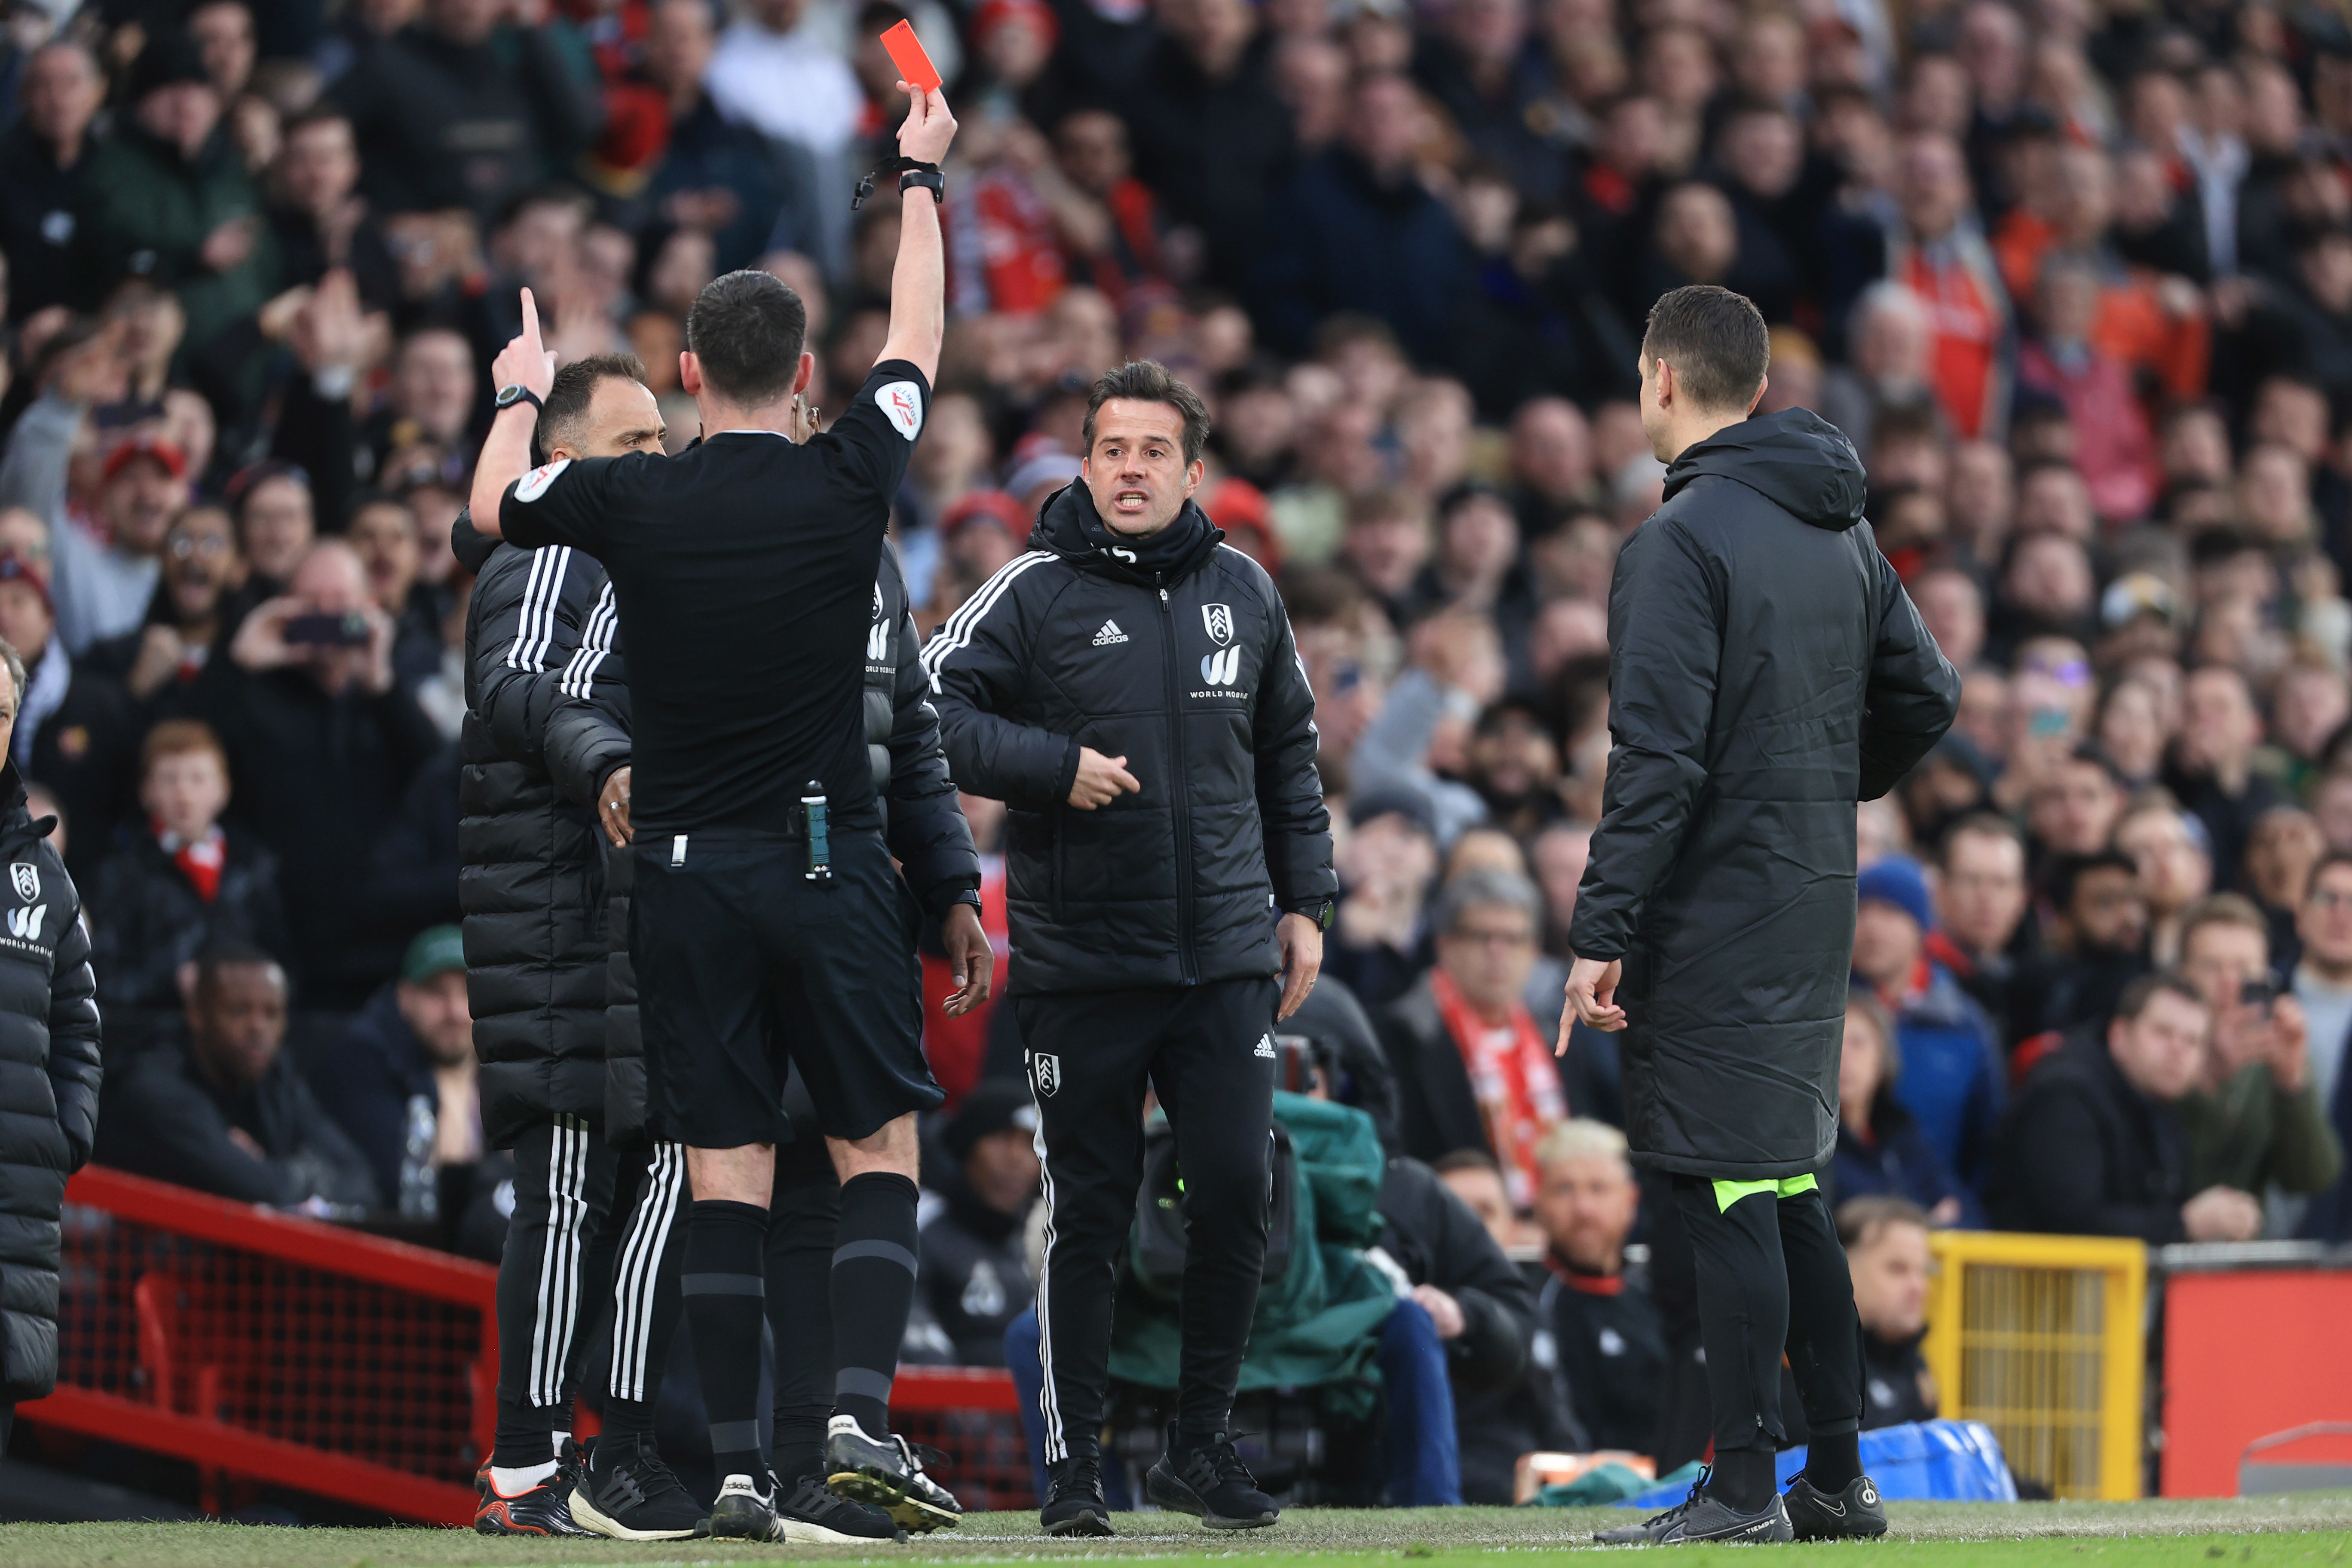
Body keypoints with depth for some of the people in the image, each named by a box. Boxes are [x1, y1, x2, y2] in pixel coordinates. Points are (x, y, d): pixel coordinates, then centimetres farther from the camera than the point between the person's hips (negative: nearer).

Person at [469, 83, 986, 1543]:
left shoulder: (630, 499, -4)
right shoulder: (847, 485, -4)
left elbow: (492, 505, 17)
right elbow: (917, 345, 14)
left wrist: (521, 394, 36)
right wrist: (921, 180, 28)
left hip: (688, 872, 1)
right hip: (832, 860, -1)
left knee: (726, 1173, 2)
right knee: (883, 1148, 5)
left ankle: (737, 1465, -1)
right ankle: (862, 1411, -12)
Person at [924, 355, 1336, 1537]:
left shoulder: (1243, 593, 10)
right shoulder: (1035, 592, -3)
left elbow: (1289, 755, 20)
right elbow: (933, 710, -9)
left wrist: (1304, 902, 16)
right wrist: (1057, 767, -18)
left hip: (1226, 958, 3)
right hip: (1078, 964, -3)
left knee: (1235, 1194, -4)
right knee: (1087, 1216, 1)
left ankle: (1200, 1442, 10)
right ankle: (1073, 1463, 9)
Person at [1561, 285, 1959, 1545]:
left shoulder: (1682, 540, -14)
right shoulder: (1843, 534, 11)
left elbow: (1658, 760, -20)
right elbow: (1924, 697, 17)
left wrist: (1602, 935, -19)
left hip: (1713, 910, -8)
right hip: (1815, 906, 8)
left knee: (1730, 1197, -6)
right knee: (1786, 1191, 15)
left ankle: (1743, 1489, -5)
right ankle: (1836, 1477, 17)